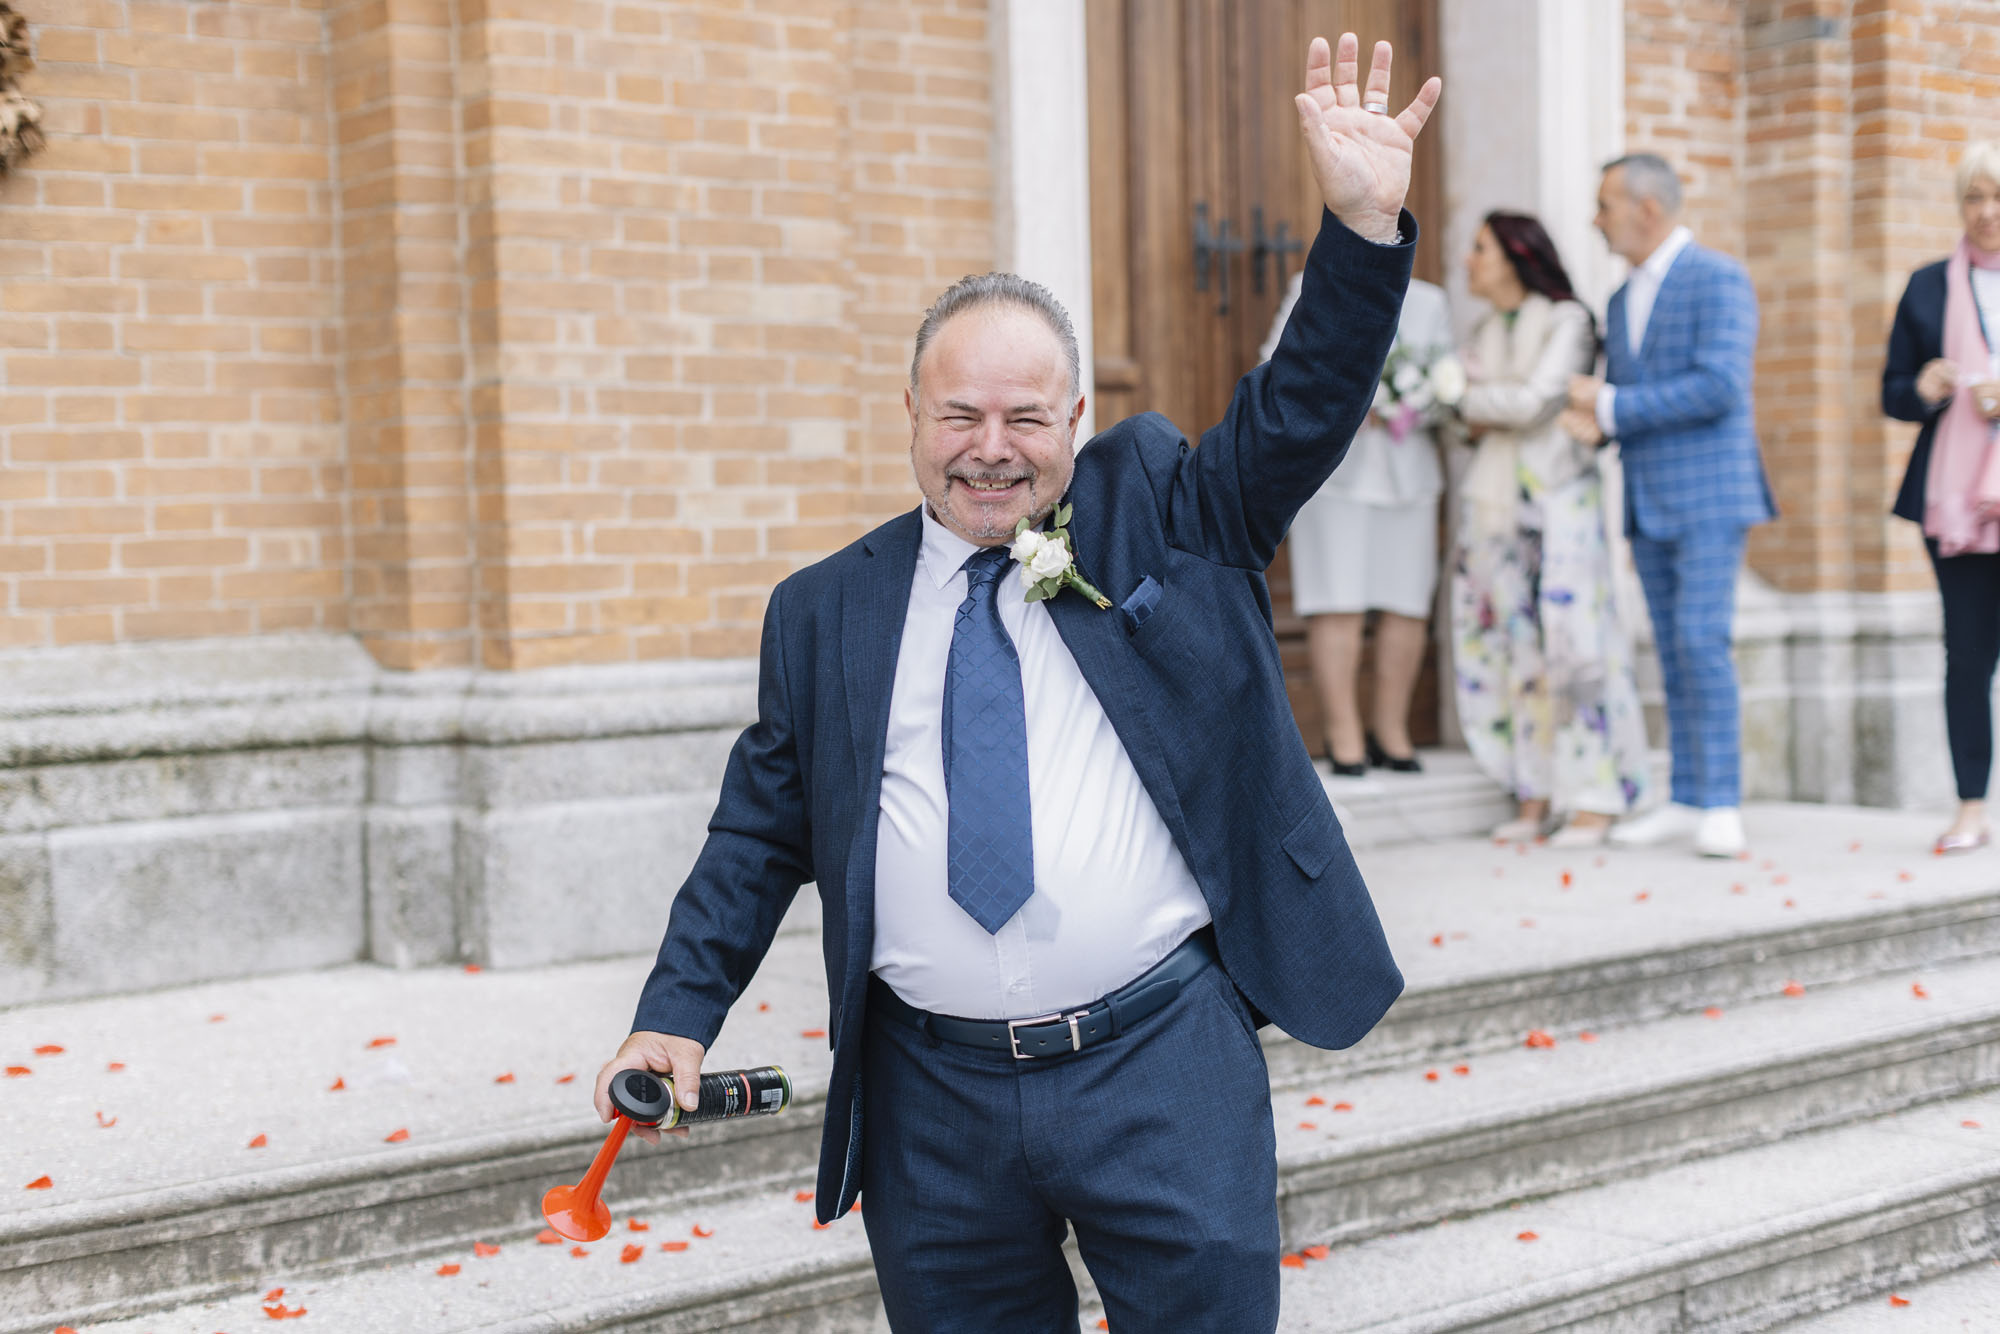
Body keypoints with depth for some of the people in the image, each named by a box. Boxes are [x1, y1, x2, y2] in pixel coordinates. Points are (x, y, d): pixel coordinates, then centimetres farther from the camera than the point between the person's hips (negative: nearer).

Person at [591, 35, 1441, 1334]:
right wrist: (680, 1013, 5)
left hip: (1164, 1066, -1)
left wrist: (1364, 225, -18)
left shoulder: (1160, 514, 6)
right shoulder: (826, 611, 9)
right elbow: (762, 831, 13)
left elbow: (1298, 414, -5)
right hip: (933, 1094, 2)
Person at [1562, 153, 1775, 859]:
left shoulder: (1719, 279, -8)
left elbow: (1720, 387, -20)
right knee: (1674, 651, 7)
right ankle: (1685, 801, 11)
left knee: (1701, 642, -15)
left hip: (1710, 493, -8)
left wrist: (1612, 405, -16)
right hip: (1649, 502, 8)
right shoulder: (1622, 304, 17)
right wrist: (1593, 422, -5)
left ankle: (1721, 807, -11)